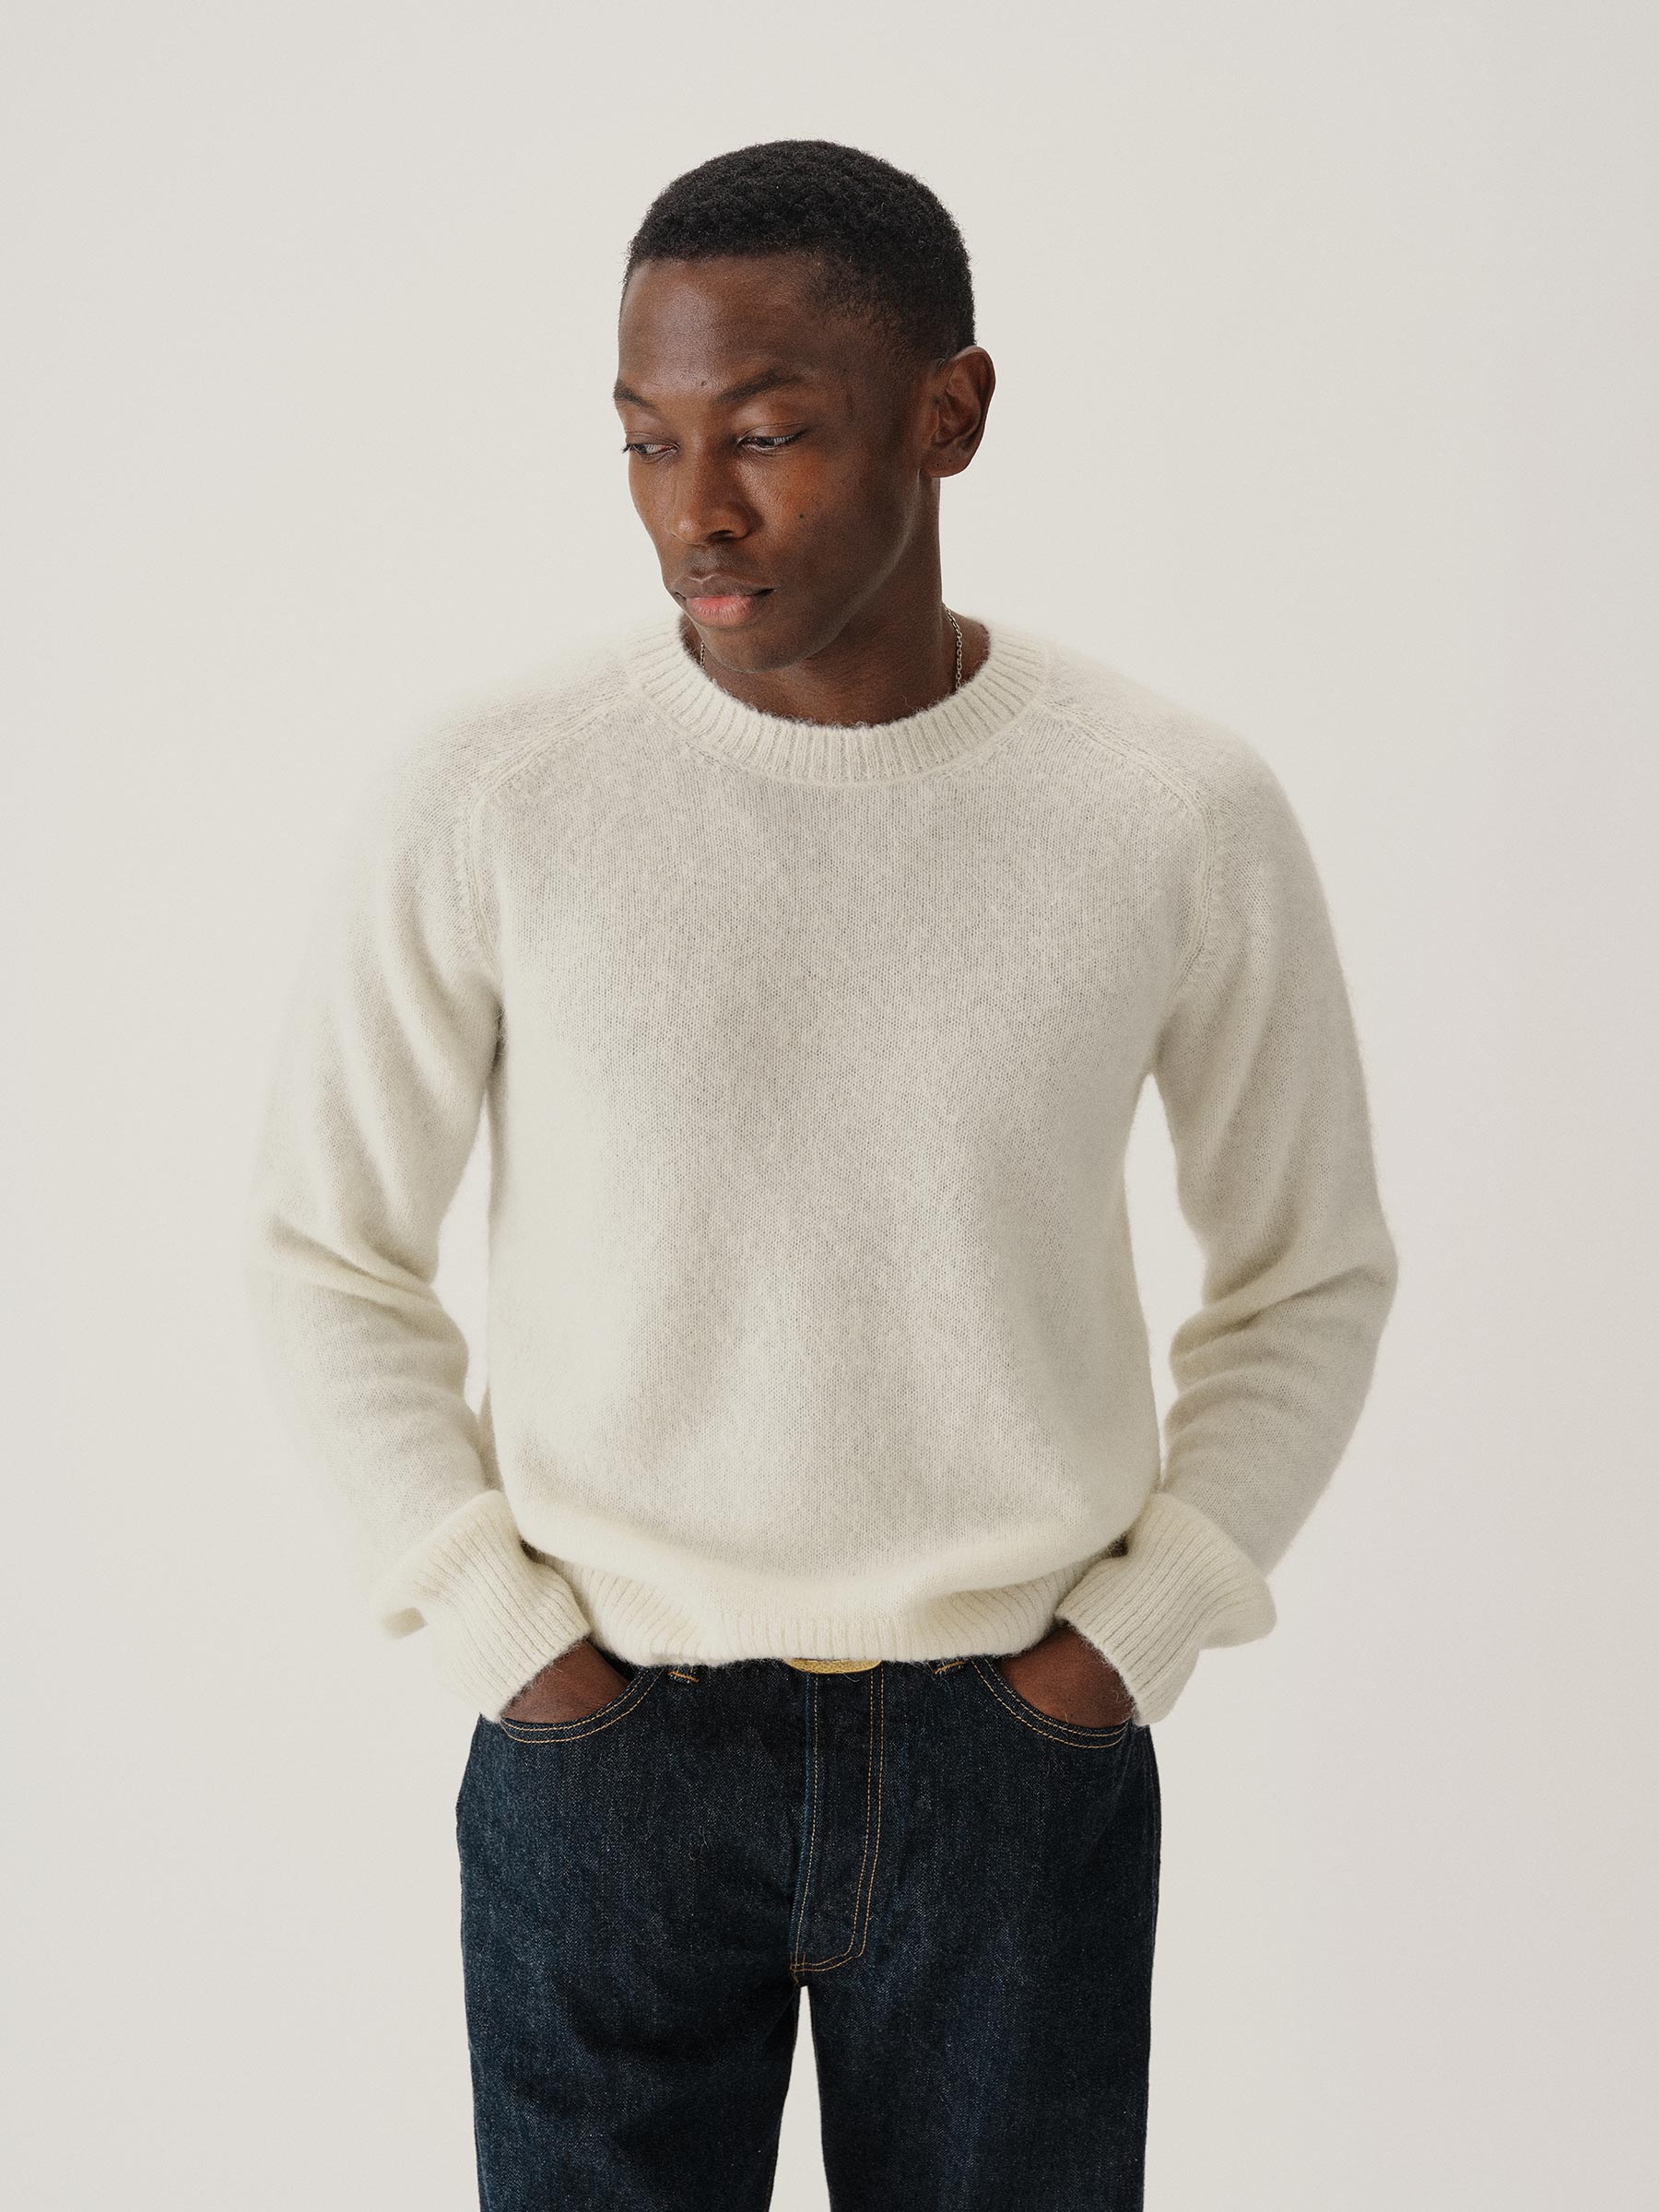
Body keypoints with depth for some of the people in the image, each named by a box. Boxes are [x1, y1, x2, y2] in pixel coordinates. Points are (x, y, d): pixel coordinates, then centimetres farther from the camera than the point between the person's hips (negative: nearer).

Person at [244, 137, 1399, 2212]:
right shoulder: (478, 799, -10)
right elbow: (328, 1249, 2)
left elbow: (1311, 1275, 5)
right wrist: (503, 1636, -4)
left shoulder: (1184, 813, -8)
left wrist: (1132, 1637, -3)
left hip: (1019, 1750, 1)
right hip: (602, 1747, 0)